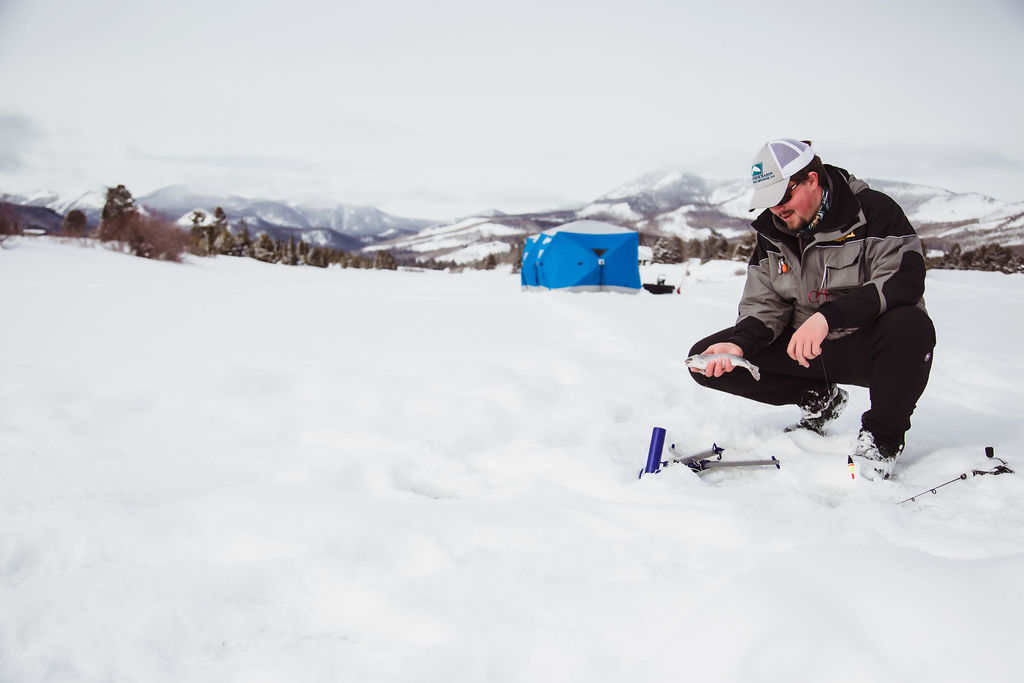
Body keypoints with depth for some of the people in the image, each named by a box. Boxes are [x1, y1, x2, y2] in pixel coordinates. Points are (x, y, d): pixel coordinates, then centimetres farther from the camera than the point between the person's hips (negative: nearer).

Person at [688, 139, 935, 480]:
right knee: (707, 359, -11)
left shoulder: (874, 211, -14)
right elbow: (763, 306, 3)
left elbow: (906, 281, -28)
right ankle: (819, 399, 9)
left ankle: (882, 438, -13)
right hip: (803, 347, 5)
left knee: (909, 325, -40)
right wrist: (738, 344, -19)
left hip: (869, 347, -5)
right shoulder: (772, 232, 4)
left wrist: (828, 316, -39)